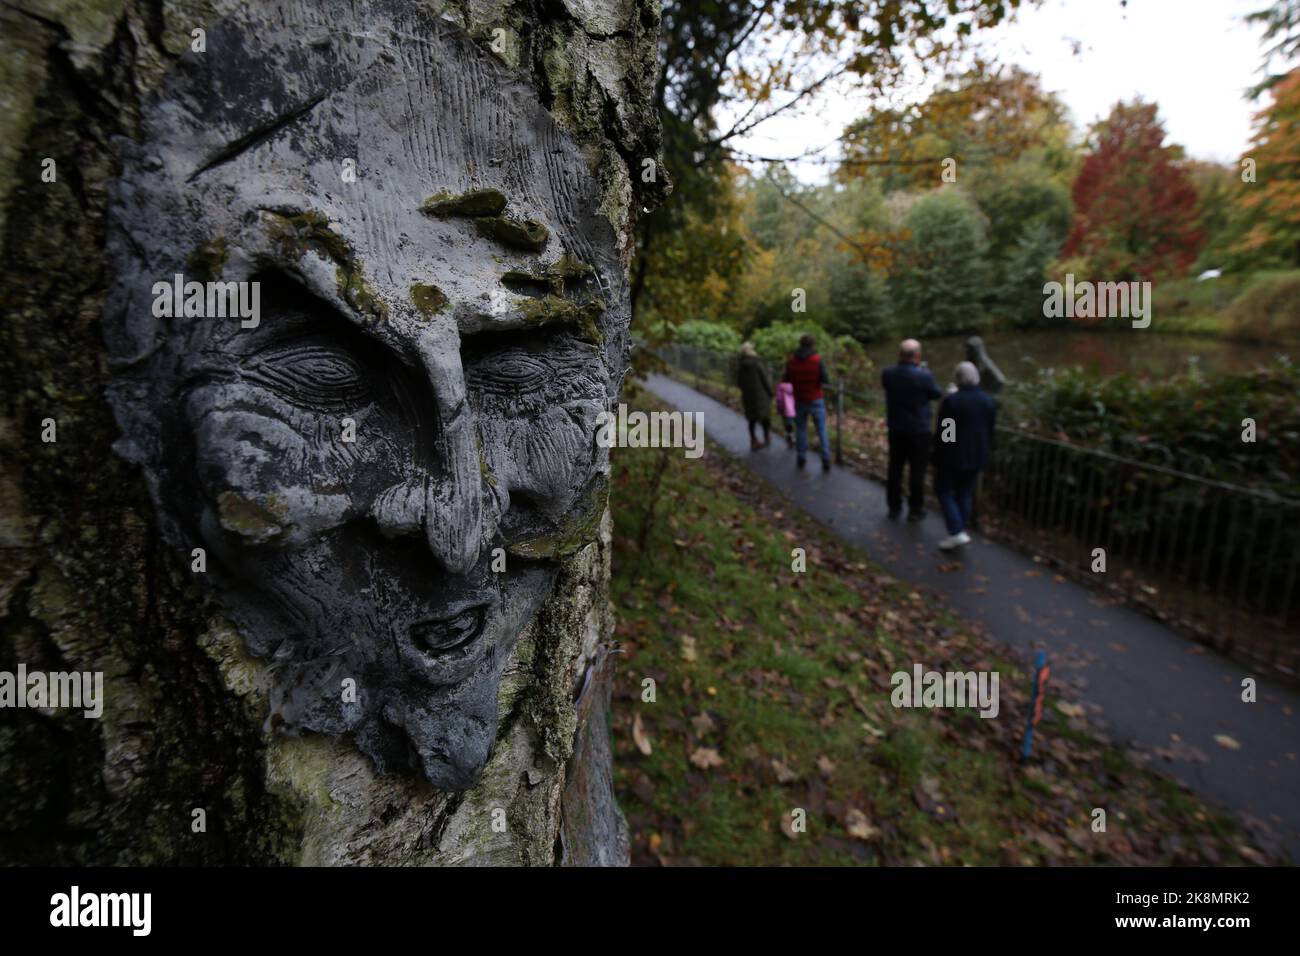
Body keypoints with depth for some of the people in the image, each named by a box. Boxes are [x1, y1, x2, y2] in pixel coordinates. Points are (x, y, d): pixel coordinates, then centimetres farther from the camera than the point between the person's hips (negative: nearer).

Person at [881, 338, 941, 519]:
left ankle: (894, 507, 23)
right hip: (918, 431, -4)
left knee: (895, 468, 14)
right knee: (917, 471, 7)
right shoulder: (923, 375, -20)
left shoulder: (887, 373, -8)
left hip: (895, 429, 4)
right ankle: (915, 509, 15)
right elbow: (937, 394, -4)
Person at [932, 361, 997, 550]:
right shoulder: (989, 401, 1)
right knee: (964, 494, 14)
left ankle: (957, 533, -5)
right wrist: (984, 454, 17)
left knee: (943, 491, 6)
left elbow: (941, 433, -14)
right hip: (976, 456, 5)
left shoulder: (951, 400, -16)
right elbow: (991, 432, 6)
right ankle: (959, 532, 20)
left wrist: (937, 457, -4)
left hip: (952, 455, -5)